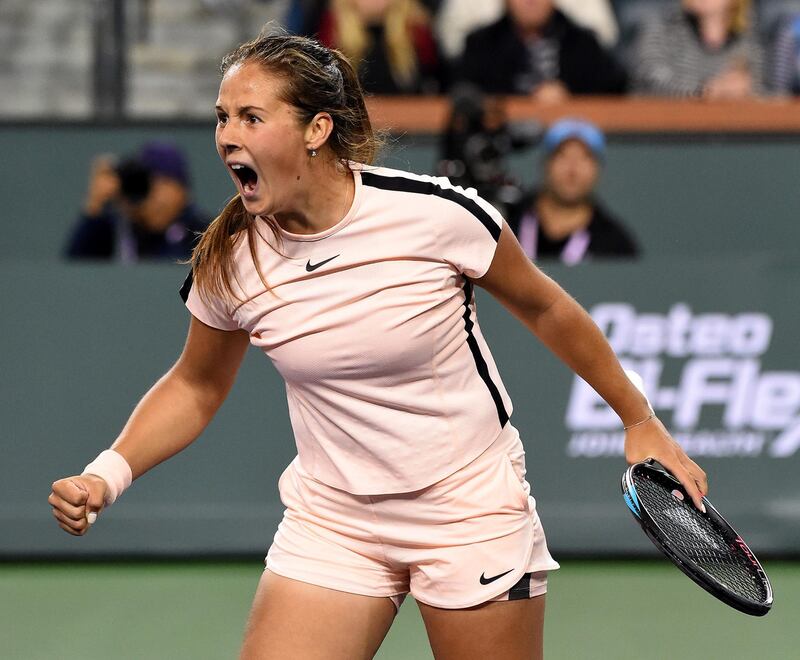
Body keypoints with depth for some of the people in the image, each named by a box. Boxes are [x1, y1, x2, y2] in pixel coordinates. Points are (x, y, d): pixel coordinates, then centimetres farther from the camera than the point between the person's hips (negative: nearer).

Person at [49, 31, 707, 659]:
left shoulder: (437, 214, -18)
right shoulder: (230, 261, -9)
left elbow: (546, 308, -1)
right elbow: (196, 386, 9)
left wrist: (641, 422, 6)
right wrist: (108, 476, -6)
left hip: (473, 509, -2)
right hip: (331, 518, 3)